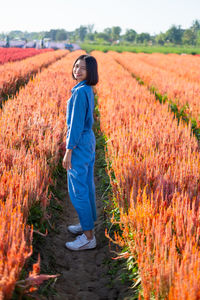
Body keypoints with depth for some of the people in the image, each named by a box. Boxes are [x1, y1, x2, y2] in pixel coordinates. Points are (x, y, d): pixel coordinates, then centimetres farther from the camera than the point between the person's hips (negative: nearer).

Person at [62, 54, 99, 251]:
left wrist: (68, 152, -19)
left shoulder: (80, 92, -22)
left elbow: (76, 123, -22)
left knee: (77, 190, -3)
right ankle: (88, 223, 32)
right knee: (87, 185, 18)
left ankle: (88, 237, 3)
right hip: (89, 140, 10)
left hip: (79, 143, -10)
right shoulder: (88, 90, 7)